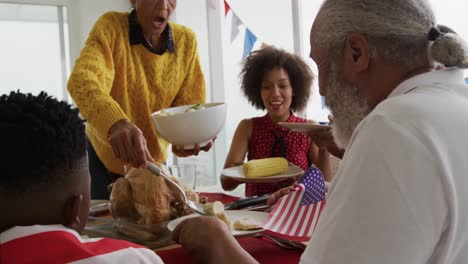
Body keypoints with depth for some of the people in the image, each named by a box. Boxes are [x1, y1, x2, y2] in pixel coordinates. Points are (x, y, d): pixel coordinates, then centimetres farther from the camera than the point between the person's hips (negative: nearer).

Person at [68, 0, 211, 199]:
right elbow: (82, 79, -38)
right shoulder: (111, 27, -20)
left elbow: (190, 104, -6)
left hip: (153, 160, 3)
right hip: (105, 157, -3)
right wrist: (116, 123, -56)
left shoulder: (186, 40, -9)